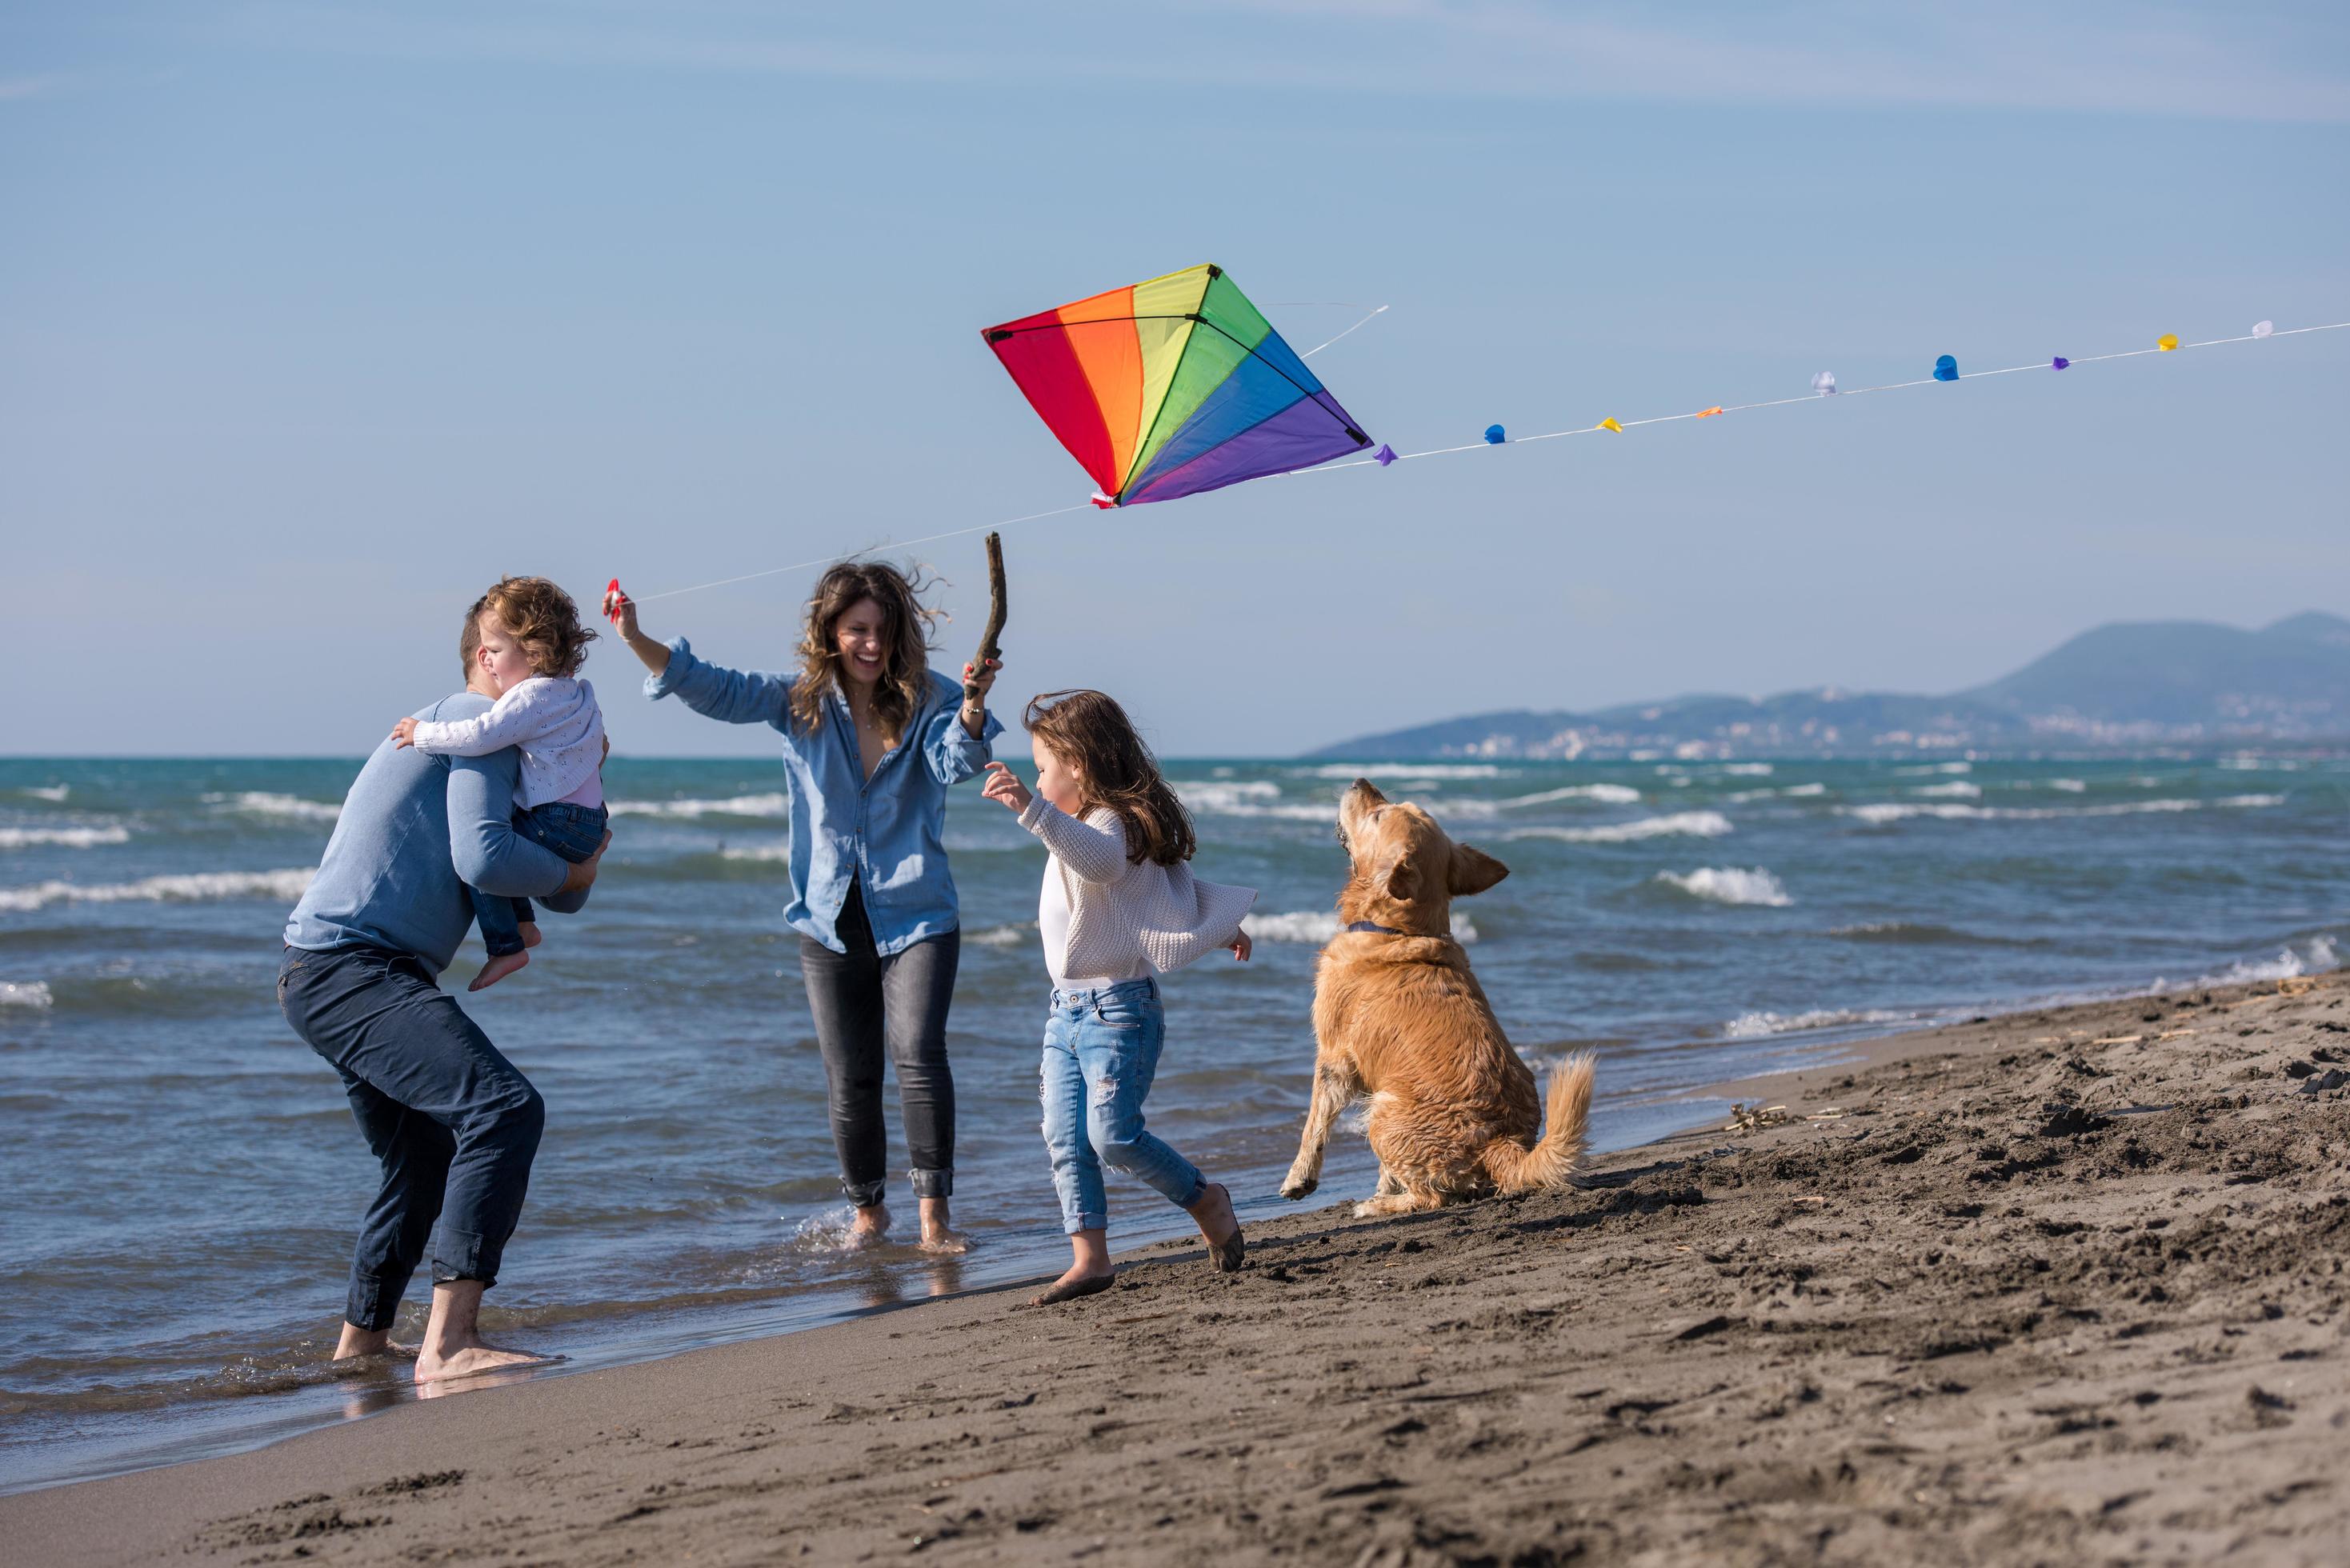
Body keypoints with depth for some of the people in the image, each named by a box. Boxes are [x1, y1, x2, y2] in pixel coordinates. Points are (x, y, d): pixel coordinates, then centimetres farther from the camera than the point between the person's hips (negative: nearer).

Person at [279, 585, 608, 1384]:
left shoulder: (468, 736, 25)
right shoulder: (481, 723, -6)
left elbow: (561, 893, 23)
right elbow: (483, 859, -22)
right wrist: (568, 871, -4)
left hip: (323, 974, 11)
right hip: (352, 966, -11)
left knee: (425, 1157, 27)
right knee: (504, 1107, -25)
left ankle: (361, 1342, 43)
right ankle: (449, 1342, -34)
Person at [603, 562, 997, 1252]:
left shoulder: (926, 699, -5)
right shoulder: (798, 701, 1)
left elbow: (956, 762, -21)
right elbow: (714, 689, -5)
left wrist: (972, 708, -42)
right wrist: (638, 642, -20)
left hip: (916, 915, -2)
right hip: (830, 918, 3)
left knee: (918, 1052, -19)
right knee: (850, 1079, 7)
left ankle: (934, 1213, -11)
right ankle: (868, 1212, 24)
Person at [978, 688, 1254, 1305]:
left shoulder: (1109, 823, -16)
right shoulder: (1092, 828, 18)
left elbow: (1099, 858, -44)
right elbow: (1183, 885, 31)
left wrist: (1032, 808, -57)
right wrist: (1220, 929, 45)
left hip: (1118, 1006, -10)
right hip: (1067, 1008, 10)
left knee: (1113, 1133, -13)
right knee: (1065, 1138, 1)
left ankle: (1204, 1199, 10)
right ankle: (1089, 1258, 1)